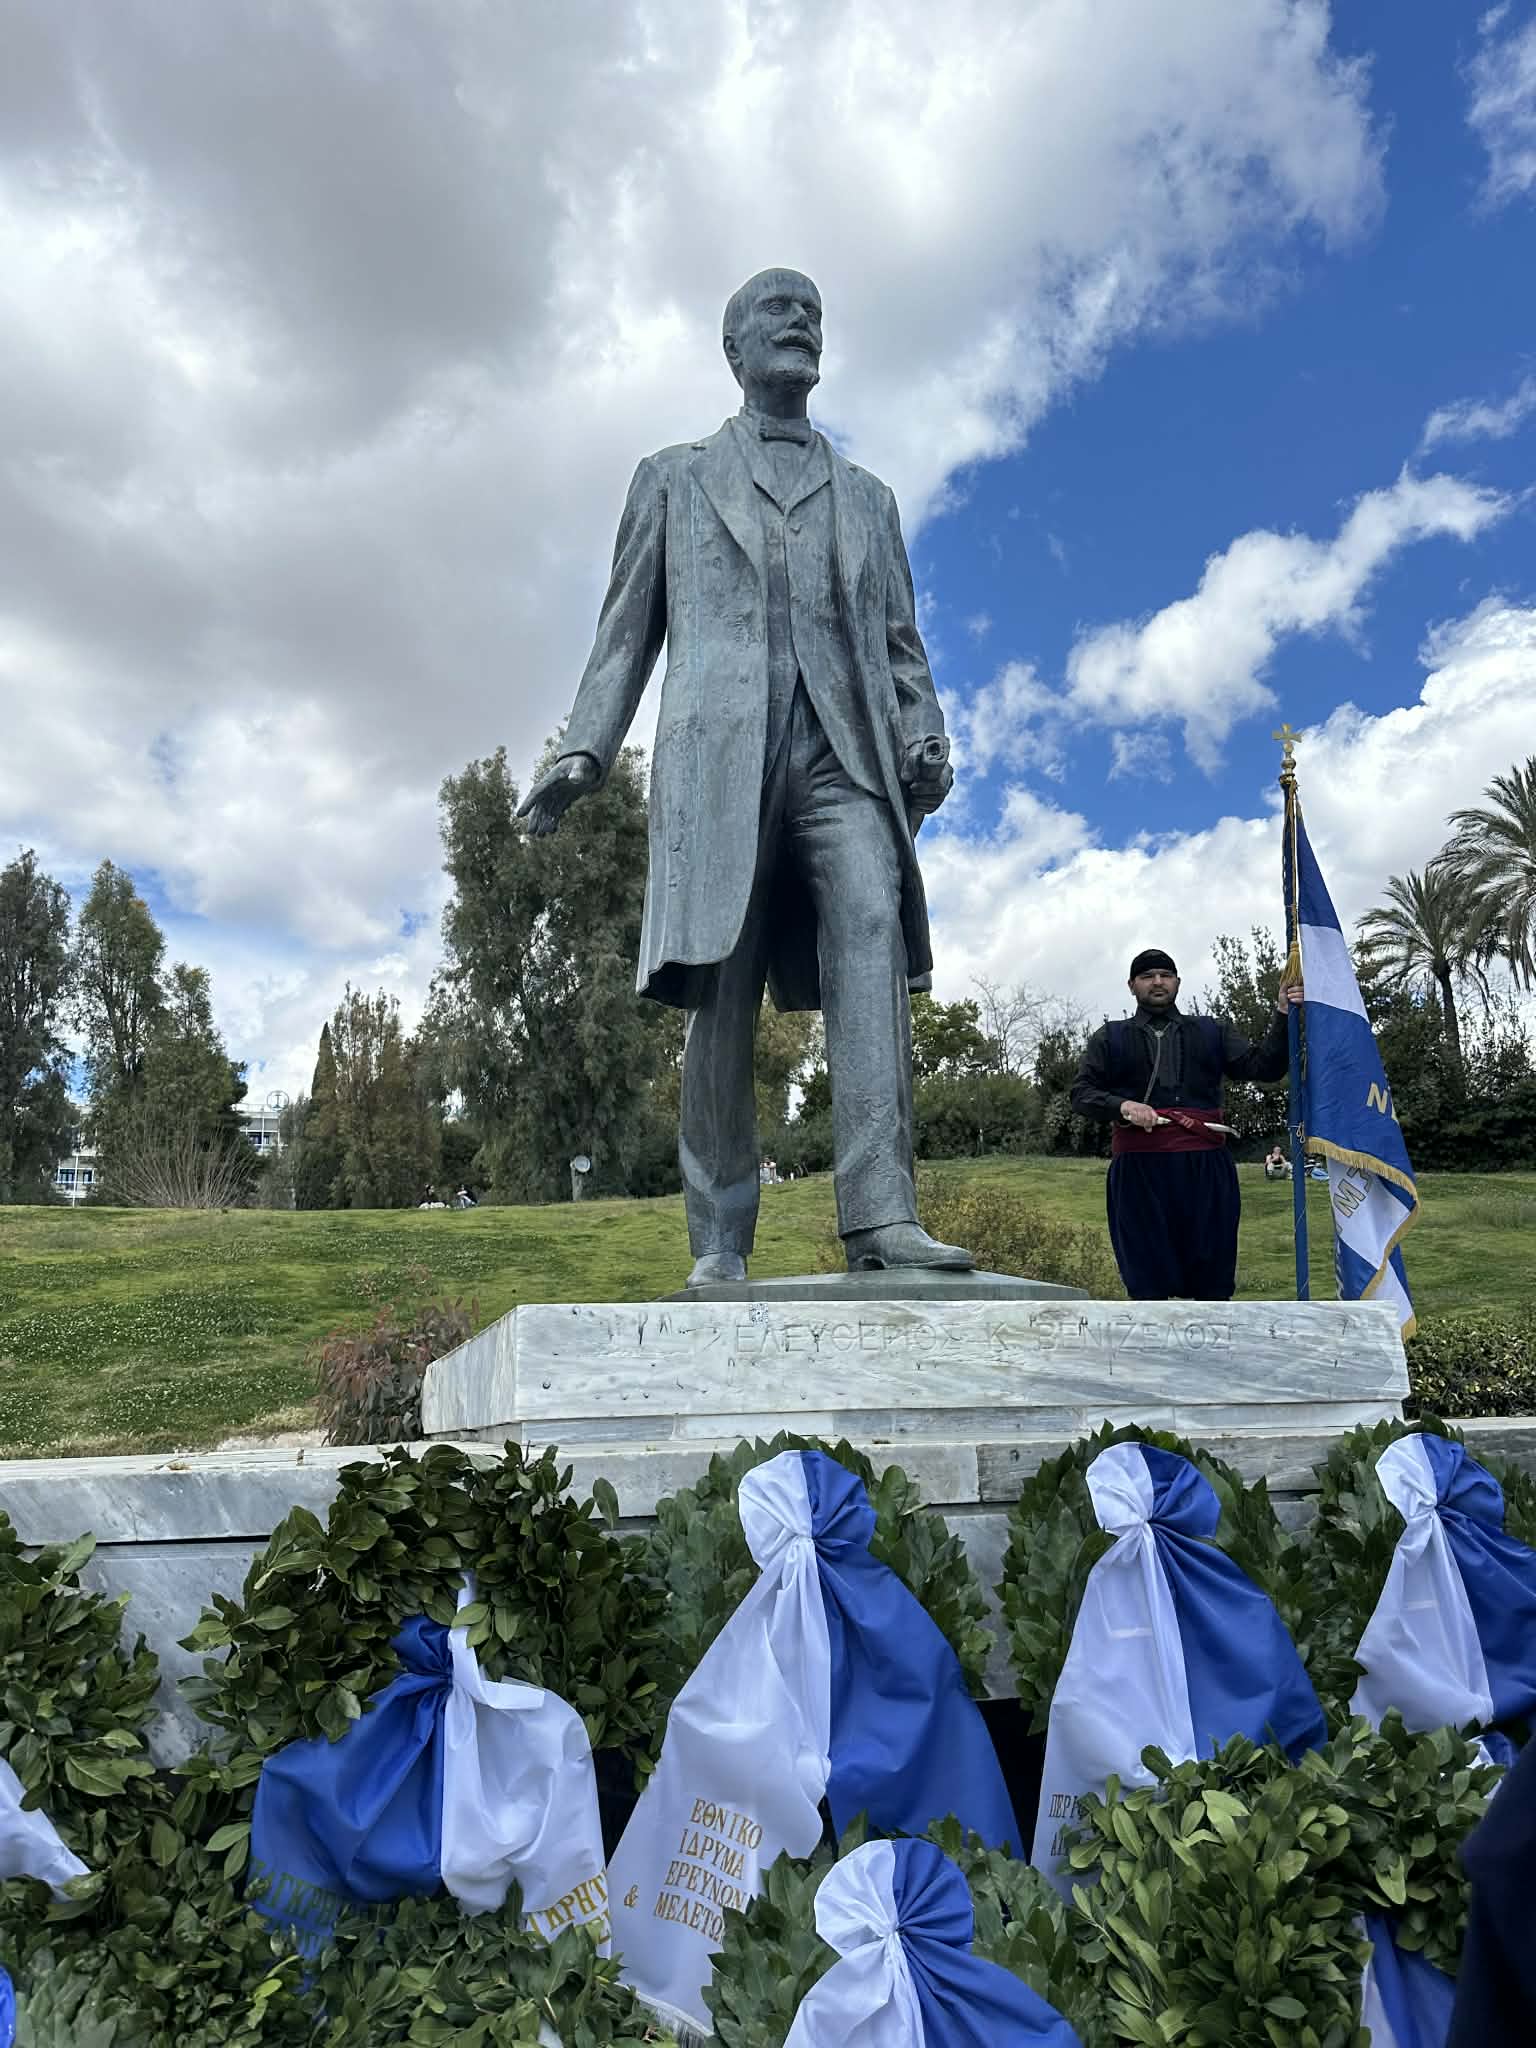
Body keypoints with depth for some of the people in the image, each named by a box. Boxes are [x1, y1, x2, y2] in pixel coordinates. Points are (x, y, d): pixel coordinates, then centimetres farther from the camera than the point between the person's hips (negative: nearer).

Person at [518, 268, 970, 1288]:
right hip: (720, 746, -1)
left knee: (871, 931, -24)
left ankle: (881, 1213, -29)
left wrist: (924, 736, 0)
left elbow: (899, 641, 20)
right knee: (722, 992, -8)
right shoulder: (674, 478, 24)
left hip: (841, 750, 2)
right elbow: (628, 631, 16)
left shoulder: (866, 497, 28)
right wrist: (586, 748, 2)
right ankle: (719, 1245, -2)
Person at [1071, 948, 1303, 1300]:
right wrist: (1121, 1105, -12)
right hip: (1138, 1169, -1)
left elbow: (1263, 1067, 8)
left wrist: (1282, 1018, -7)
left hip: (1206, 1168, 1)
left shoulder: (1214, 1032, 18)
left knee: (1214, 1283, 2)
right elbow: (1080, 1093, 8)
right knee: (1146, 1283, 0)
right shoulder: (1109, 1038, 15)